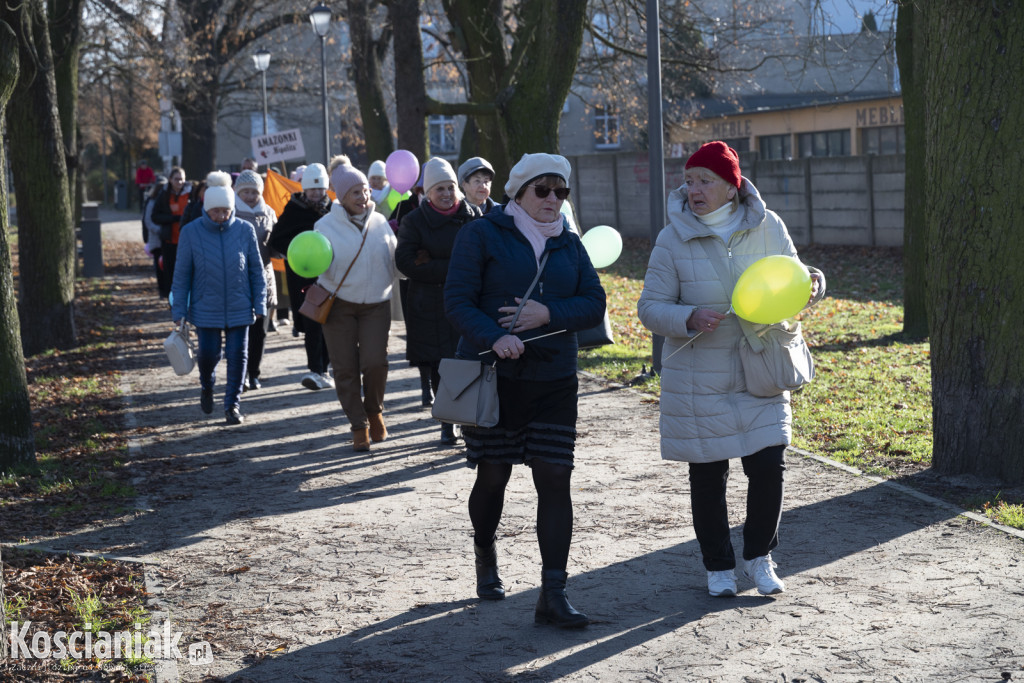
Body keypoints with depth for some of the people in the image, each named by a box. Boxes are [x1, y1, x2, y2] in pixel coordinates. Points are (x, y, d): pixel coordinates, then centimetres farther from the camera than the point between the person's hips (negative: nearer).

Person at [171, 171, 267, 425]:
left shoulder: (245, 230, -4)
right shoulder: (191, 232, -7)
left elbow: (256, 269, 3)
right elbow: (182, 274, -1)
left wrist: (259, 304, 1)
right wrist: (179, 310, -3)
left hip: (239, 307, 1)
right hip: (205, 307, -1)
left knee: (237, 356, 2)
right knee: (208, 354, 2)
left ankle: (232, 405, 16)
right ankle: (206, 386, 36)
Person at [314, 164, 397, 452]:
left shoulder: (380, 222, 4)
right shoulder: (327, 225, -4)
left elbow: (394, 260, 13)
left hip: (376, 303, 1)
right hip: (339, 304, -1)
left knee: (375, 361, -12)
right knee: (345, 367, -1)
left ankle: (374, 410, 16)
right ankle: (359, 426, 12)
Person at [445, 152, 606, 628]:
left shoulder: (568, 244, 12)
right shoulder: (481, 235, -2)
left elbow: (594, 303, 5)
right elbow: (458, 302, -9)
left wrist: (548, 313, -13)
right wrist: (494, 338, -26)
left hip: (554, 379, 3)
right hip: (492, 375, -3)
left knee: (554, 478, -5)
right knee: (493, 476, 7)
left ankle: (553, 594, -6)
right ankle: (485, 554, 38)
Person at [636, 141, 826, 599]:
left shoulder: (767, 227, -2)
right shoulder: (673, 239, -8)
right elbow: (651, 308, -6)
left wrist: (812, 284, -12)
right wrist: (690, 319, -25)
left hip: (760, 371, 2)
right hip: (698, 380, -1)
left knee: (769, 467, -1)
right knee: (708, 475, 6)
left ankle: (759, 558, 22)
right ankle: (718, 566, 24)